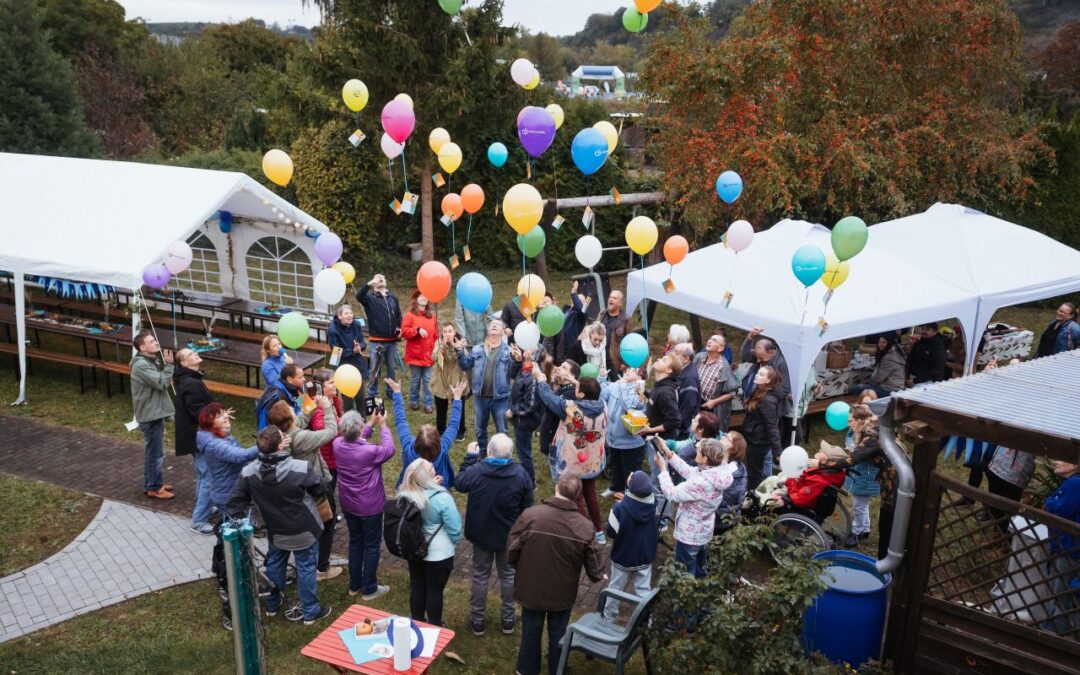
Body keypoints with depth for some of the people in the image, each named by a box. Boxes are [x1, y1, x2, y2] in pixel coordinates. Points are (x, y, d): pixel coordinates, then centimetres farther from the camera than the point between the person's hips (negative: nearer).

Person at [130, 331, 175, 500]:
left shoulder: (150, 361, 11)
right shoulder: (141, 365, -21)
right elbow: (161, 383, -23)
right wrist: (168, 364, -19)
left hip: (154, 413, 10)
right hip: (150, 415, -10)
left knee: (153, 452, 19)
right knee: (156, 453, -1)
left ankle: (151, 483, 31)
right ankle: (154, 488, 10)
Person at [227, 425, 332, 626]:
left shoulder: (248, 473, -19)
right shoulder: (301, 469, -30)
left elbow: (235, 503, -10)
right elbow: (321, 489, -14)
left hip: (275, 531, 4)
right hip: (304, 530, -4)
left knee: (274, 565, 26)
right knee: (306, 568, 13)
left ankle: (272, 605, 44)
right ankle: (311, 612, 27)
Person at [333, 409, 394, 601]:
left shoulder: (338, 444, -15)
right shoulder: (370, 451, -31)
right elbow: (389, 449, -10)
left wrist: (372, 424, 6)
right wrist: (383, 425, -1)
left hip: (348, 505, 6)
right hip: (370, 506, -6)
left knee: (355, 542, 22)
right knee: (372, 546, 11)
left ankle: (354, 585, 35)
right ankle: (369, 589, 22)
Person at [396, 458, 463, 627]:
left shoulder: (405, 494, -13)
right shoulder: (441, 498, -28)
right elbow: (454, 529, -20)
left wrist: (431, 486, 1)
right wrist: (455, 541, 5)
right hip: (438, 553, -5)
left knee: (417, 586, 21)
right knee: (435, 590, 12)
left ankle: (417, 623, 38)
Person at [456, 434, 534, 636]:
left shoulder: (475, 471, -22)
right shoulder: (521, 474, -16)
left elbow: (459, 484, 1)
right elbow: (527, 508, -6)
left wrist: (470, 457, 6)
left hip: (481, 534, -1)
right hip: (509, 536, 1)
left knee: (480, 575, 15)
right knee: (508, 574, 18)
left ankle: (477, 620, 26)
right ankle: (508, 619, 29)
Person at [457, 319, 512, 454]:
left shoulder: (508, 351, -8)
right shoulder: (477, 349, 2)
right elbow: (466, 366, 3)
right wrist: (460, 352, -11)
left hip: (500, 398, -3)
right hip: (480, 397, 3)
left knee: (502, 430, 10)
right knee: (480, 429, 19)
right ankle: (482, 454, 38)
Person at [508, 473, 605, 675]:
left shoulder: (530, 514, -22)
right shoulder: (585, 526, -17)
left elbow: (512, 550, -14)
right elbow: (592, 561, -6)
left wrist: (521, 569, 8)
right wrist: (598, 576, 18)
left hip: (531, 588, 0)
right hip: (563, 592, 0)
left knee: (531, 632, 20)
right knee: (558, 634, 21)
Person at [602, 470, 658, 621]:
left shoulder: (620, 508, -30)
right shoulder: (652, 504, -18)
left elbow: (611, 532, -17)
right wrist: (626, 500, 6)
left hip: (623, 558, -2)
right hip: (645, 557, 2)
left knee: (615, 589, 19)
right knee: (644, 591, 18)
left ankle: (608, 618, 37)